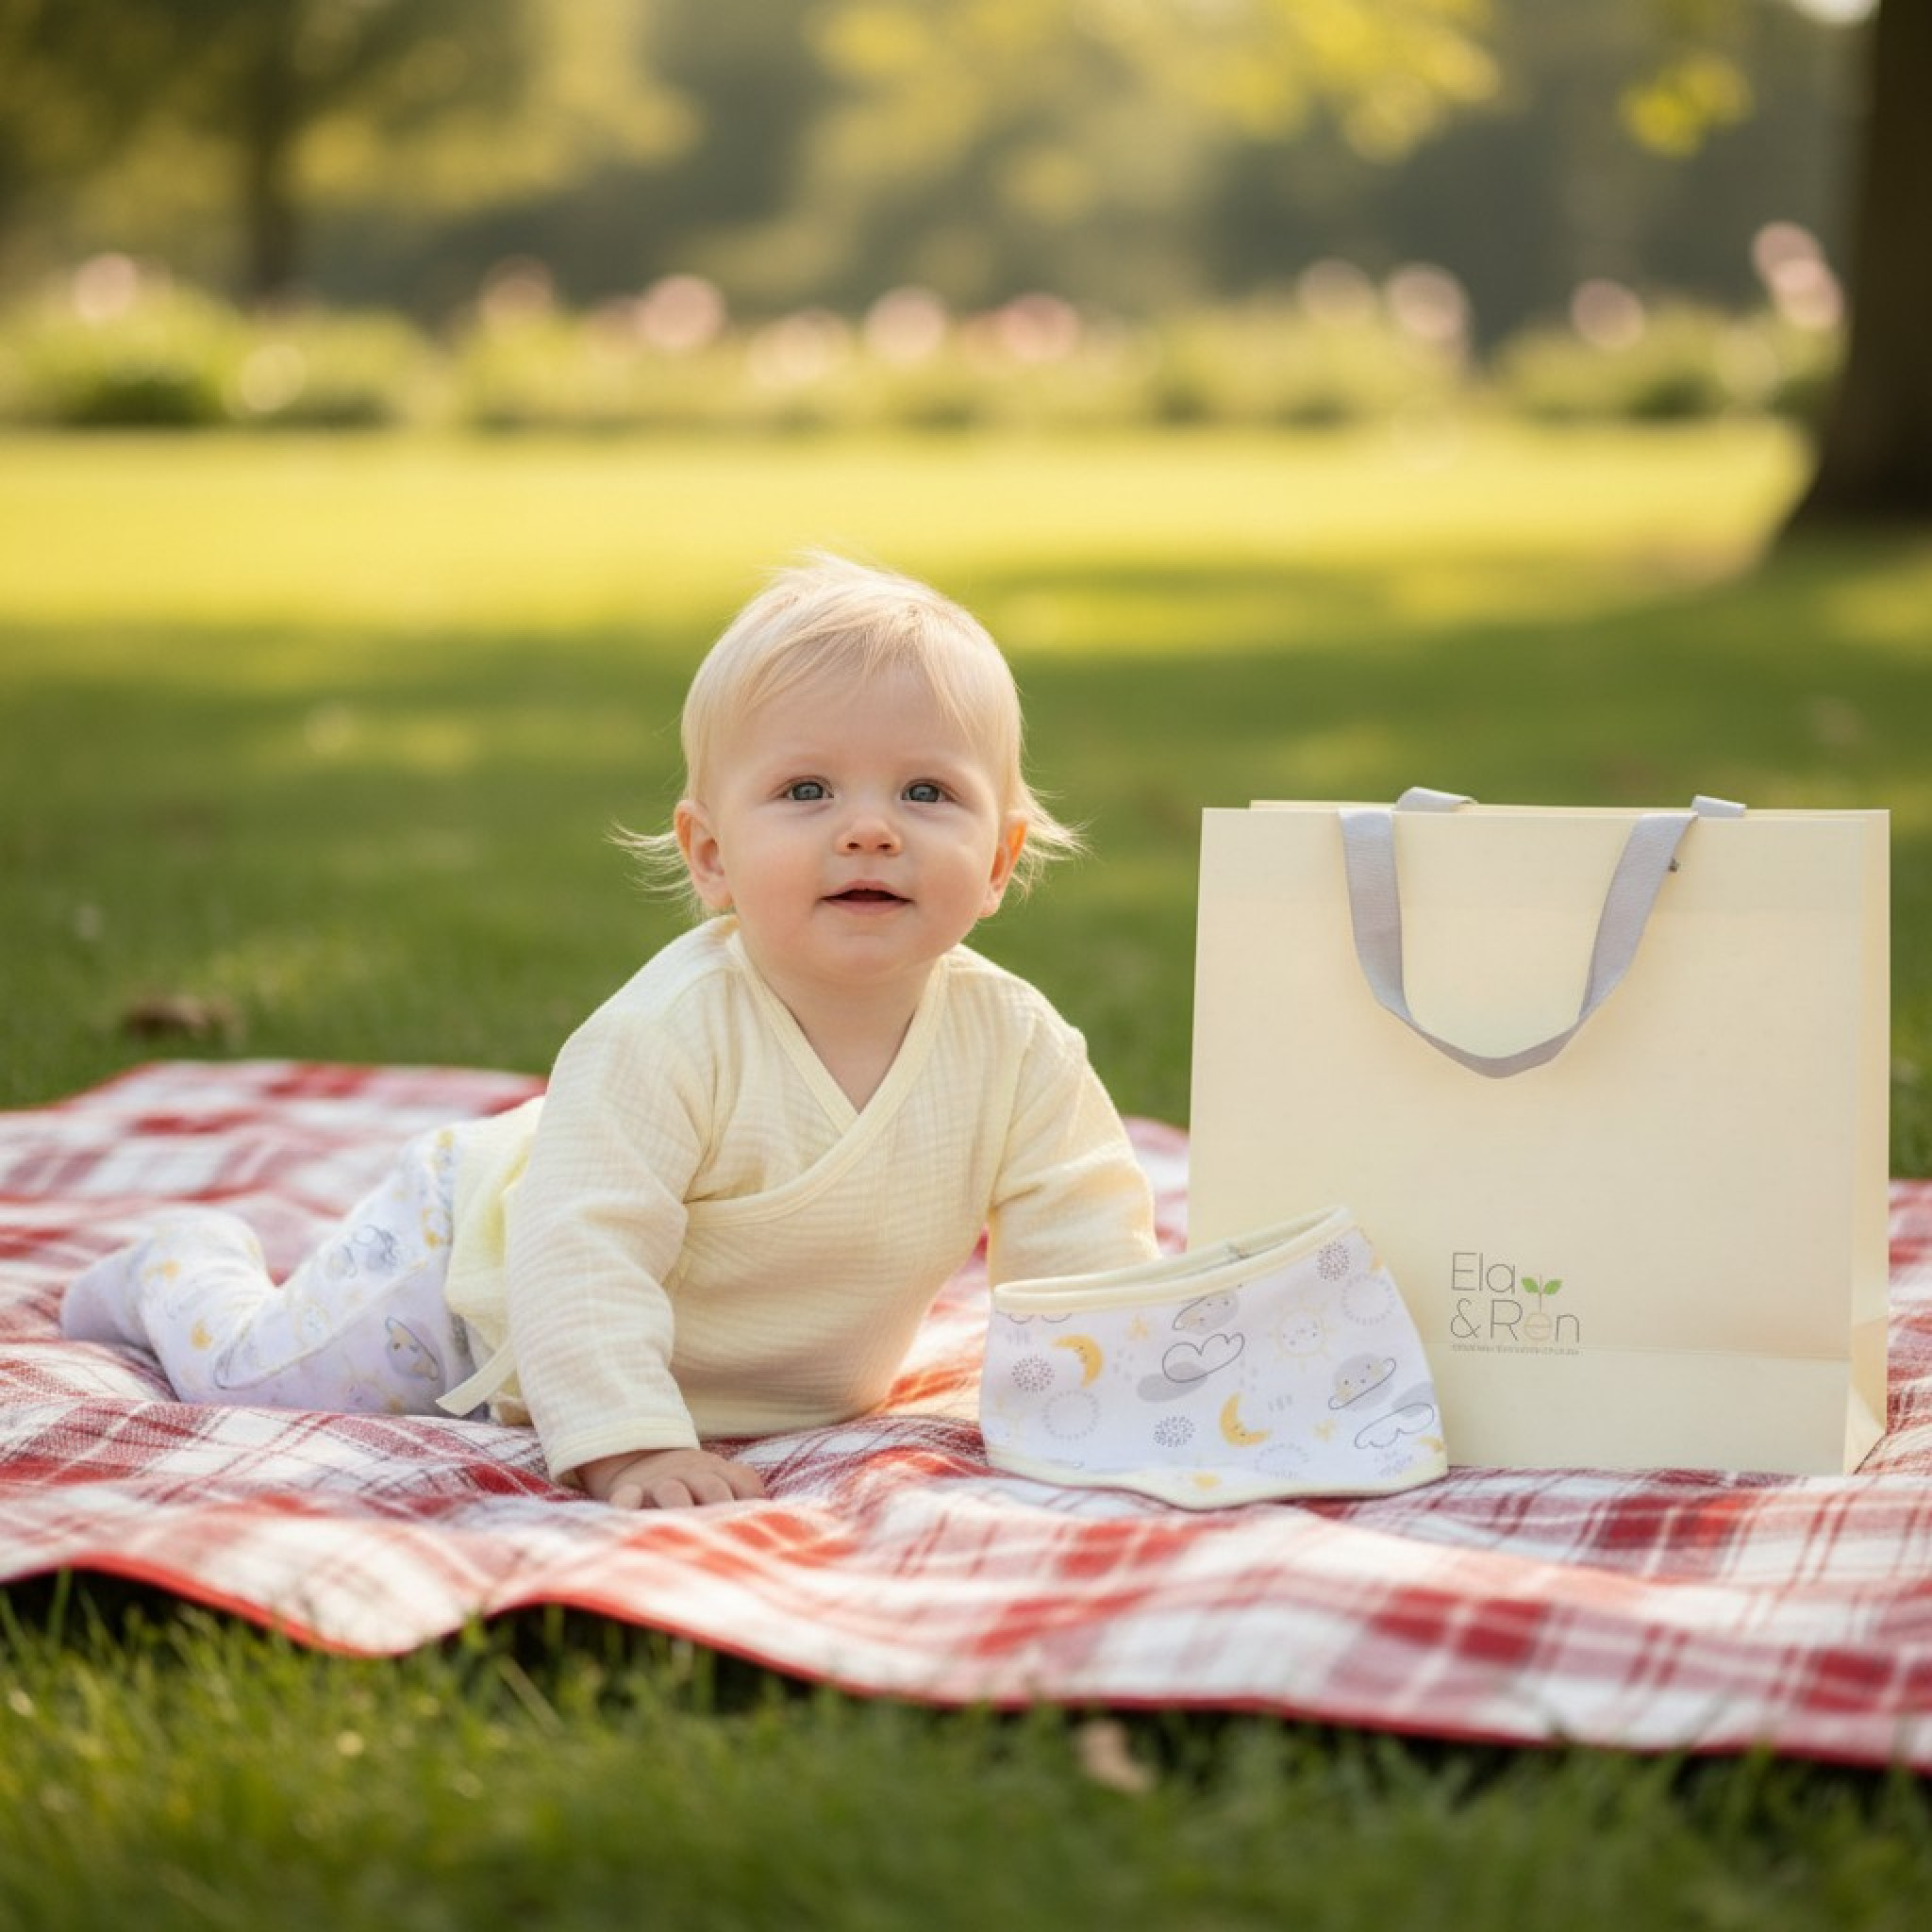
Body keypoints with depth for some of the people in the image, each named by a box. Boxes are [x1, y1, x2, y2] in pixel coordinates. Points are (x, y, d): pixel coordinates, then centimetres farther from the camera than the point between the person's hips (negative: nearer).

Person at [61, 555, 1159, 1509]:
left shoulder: (1015, 1045, -26)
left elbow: (1088, 1251, -20)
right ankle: (186, 1268, 39)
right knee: (245, 1374, 5)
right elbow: (583, 1252, -44)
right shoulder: (667, 1035, -41)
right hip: (476, 1260, -5)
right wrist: (628, 1444, -52)